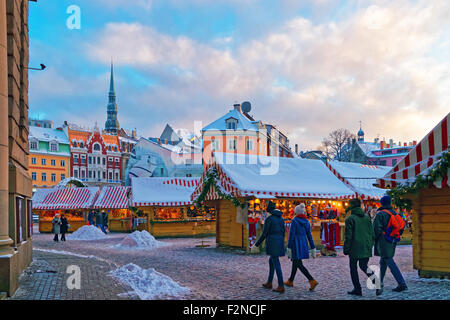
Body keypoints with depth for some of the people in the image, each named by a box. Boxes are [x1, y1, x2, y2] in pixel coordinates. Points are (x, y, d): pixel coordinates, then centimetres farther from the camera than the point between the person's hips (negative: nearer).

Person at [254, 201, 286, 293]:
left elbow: (264, 234, -10)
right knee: (271, 261, 21)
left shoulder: (269, 219, -10)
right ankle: (269, 283, 26)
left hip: (272, 243, -7)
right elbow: (283, 232, 15)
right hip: (280, 242, 8)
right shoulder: (281, 218, 12)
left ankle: (281, 286, -6)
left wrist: (257, 244, -2)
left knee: (276, 264, -6)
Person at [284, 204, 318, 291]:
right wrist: (313, 248, 9)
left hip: (296, 244, -7)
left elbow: (291, 235, -14)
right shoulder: (306, 221, 6)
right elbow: (309, 235, 7)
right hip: (304, 244, 7)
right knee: (295, 262, 19)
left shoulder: (294, 221, -12)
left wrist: (289, 248, -11)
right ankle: (290, 281, 30)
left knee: (299, 264, -6)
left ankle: (312, 281, -18)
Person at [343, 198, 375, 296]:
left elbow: (348, 236, -12)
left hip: (355, 248, -5)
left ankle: (357, 289, 10)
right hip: (366, 248, 5)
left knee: (353, 267, 9)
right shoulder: (367, 217, 7)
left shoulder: (350, 219, -11)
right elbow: (372, 233, 9)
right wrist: (370, 245, 18)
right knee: (363, 265, 18)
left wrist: (346, 249, -4)